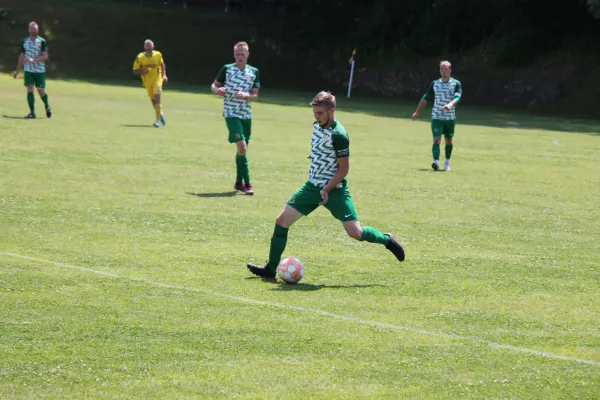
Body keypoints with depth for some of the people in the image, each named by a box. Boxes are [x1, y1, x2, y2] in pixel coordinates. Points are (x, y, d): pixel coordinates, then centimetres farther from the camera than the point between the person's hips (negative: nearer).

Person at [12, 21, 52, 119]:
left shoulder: (42, 41, -4)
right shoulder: (25, 41, 8)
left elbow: (45, 56, -11)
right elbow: (22, 56, 16)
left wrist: (33, 60, -24)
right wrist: (17, 71, 15)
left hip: (40, 70, -3)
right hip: (28, 70, 3)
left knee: (41, 91, 0)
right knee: (30, 89, -9)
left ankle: (47, 106, 28)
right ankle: (32, 112, -8)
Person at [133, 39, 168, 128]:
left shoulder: (158, 54, -4)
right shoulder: (140, 57, -8)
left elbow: (162, 64, 15)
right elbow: (135, 71, -3)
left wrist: (164, 75, 4)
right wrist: (143, 71, -22)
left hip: (157, 79, -2)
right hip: (147, 81, 2)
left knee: (157, 96, -19)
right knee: (153, 100, 9)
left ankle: (157, 119, -18)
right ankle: (161, 114, 37)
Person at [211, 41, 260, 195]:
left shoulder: (254, 72, 5)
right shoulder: (227, 69, -2)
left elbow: (255, 96, 5)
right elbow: (214, 86, 7)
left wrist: (245, 95, -15)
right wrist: (217, 90, -16)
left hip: (246, 114, 4)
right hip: (231, 113, -4)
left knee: (243, 148, 11)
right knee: (242, 146, -17)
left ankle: (239, 182, 27)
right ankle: (247, 183, -14)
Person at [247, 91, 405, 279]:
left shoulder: (338, 135, -20)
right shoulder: (317, 126, 5)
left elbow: (343, 169, -16)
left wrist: (327, 190, -21)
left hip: (334, 189, -7)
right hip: (312, 186, 7)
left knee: (355, 232, -11)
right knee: (282, 221, -2)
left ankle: (388, 240, 18)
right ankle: (270, 269, 3)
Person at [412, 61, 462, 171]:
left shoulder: (456, 84, -2)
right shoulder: (435, 84, 7)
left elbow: (457, 97, -18)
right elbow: (426, 98, 15)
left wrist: (450, 104, -38)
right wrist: (417, 112, 14)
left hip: (450, 118, -1)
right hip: (436, 117, 1)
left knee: (448, 141, 12)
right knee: (436, 139, -15)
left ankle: (447, 162, 29)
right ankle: (436, 162, -29)